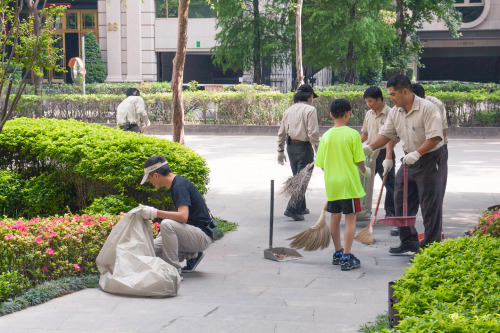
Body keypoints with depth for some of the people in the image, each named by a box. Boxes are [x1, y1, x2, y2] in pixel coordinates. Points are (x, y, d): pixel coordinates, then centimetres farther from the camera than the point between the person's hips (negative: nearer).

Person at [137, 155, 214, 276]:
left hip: (203, 236, -10)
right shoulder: (177, 183, 13)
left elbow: (183, 216, -31)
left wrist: (155, 213, -31)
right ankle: (192, 255, 12)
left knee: (166, 224, -32)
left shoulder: (179, 186, -18)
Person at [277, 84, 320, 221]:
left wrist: (280, 151, 20)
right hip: (304, 147, -7)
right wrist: (318, 151, -11)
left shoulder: (288, 110, 11)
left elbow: (281, 133, 13)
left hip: (291, 147, 7)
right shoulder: (310, 110, -9)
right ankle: (292, 209, -13)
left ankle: (301, 208, 26)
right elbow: (313, 133, -16)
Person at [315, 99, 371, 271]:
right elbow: (359, 161, -8)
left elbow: (321, 164, 5)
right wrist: (365, 170, 14)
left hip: (331, 183, 4)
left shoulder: (326, 136, 1)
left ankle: (338, 253, 28)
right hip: (349, 182, -4)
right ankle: (346, 258, -4)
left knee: (335, 217, 16)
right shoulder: (353, 134, -10)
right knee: (350, 218, 1)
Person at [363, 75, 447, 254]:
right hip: (410, 160, 8)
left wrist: (417, 153, -30)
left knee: (430, 205, -4)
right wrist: (369, 148, -8)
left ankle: (430, 245, 5)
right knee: (401, 201, 10)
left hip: (431, 160, -8)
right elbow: (386, 134, 8)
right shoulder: (395, 112, 4)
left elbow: (435, 137, -23)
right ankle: (409, 241, 22)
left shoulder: (428, 108, -18)